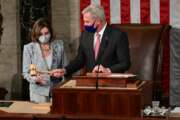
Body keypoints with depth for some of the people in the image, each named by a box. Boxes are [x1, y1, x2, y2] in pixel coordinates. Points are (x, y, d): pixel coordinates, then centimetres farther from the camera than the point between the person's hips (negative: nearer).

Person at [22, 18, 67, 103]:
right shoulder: (29, 48, -1)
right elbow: (26, 72, 1)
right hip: (38, 92, -1)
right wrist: (35, 79, -20)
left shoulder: (58, 45, 4)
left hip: (57, 90, 1)